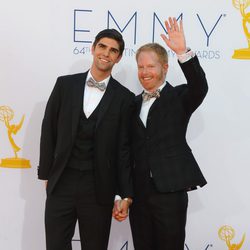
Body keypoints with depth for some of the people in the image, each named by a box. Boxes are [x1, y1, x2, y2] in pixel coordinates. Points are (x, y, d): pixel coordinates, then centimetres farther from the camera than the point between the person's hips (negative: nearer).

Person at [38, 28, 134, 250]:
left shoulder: (124, 98, -1)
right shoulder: (65, 84, 3)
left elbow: (124, 148, 0)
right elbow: (49, 130, 6)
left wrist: (126, 194, -1)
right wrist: (46, 173, 5)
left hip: (99, 188, -1)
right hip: (61, 183, 1)